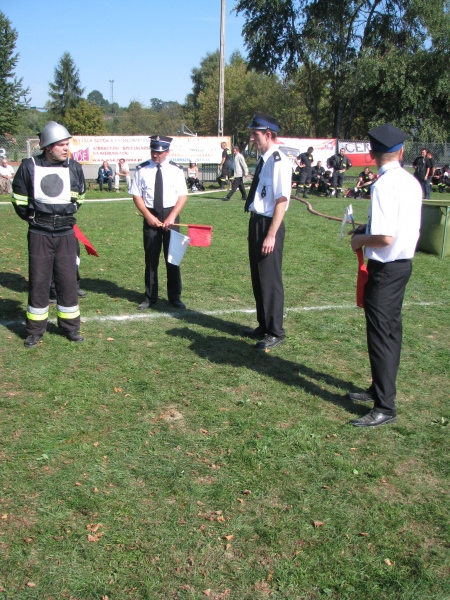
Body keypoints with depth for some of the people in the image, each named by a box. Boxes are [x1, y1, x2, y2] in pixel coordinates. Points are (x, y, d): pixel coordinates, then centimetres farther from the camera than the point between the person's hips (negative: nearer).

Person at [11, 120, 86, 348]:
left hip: (66, 233, 1)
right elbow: (19, 198, 7)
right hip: (39, 234, -1)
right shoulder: (29, 166, -5)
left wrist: (67, 215, 10)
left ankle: (70, 327, 19)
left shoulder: (74, 167, 1)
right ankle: (34, 331, 15)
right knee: (38, 281, 4)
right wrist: (31, 217, 4)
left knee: (68, 280, 5)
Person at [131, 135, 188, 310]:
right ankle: (150, 297, 19)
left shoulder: (176, 170, -2)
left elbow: (182, 196, -3)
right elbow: (136, 195, -1)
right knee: (151, 258, 7)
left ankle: (175, 297, 18)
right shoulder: (142, 170, -2)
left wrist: (172, 217, -14)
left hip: (171, 215, 0)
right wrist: (149, 216, -11)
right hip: (150, 216, 0)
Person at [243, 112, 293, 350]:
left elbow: (281, 201, -21)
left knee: (270, 279, 1)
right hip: (256, 222, 9)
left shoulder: (279, 162, -17)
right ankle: (263, 326, 33)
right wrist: (256, 228, 16)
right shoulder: (263, 160, 10)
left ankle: (275, 332, 17)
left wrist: (271, 235, -23)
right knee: (258, 277, 18)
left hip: (269, 225, -9)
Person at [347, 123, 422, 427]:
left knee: (380, 334, -2)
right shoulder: (412, 182, 6)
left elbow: (385, 237, -25)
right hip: (405, 263, 9)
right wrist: (370, 228, 14)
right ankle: (381, 389, 34)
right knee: (392, 329, 18)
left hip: (385, 268, -9)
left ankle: (385, 407, 6)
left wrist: (361, 239, -7)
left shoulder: (384, 185, -20)